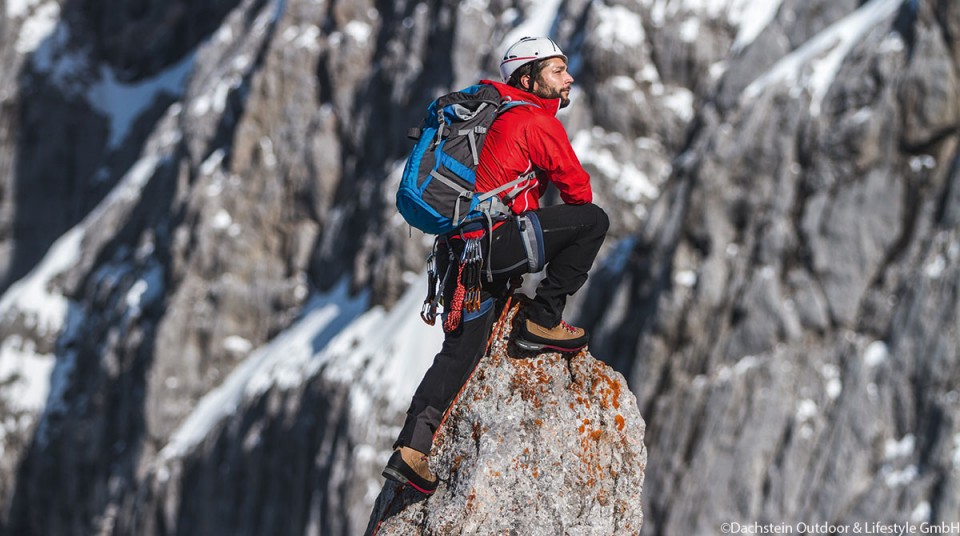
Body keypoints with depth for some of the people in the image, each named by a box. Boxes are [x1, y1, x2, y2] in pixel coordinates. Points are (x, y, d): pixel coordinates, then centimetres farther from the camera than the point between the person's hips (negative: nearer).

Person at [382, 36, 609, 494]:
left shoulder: (496, 115, 22)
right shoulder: (538, 122, -6)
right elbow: (577, 189, 0)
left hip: (456, 246, 9)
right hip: (492, 245, -9)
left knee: (461, 350, 16)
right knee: (593, 219, -1)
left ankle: (412, 447, 6)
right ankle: (543, 322, 4)